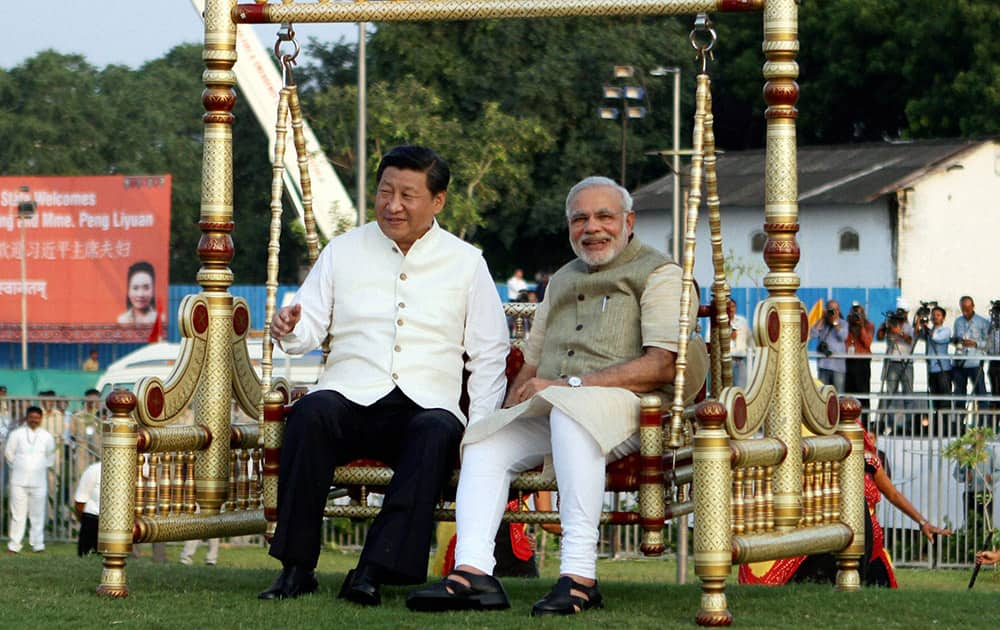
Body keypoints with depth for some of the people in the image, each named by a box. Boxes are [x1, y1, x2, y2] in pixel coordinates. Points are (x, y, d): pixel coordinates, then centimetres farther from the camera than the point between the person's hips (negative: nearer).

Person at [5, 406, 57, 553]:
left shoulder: (47, 436, 6)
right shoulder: (16, 434, 3)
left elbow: (51, 458, 17)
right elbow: (9, 453, 9)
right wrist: (17, 467, 10)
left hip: (39, 481, 1)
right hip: (19, 480, -1)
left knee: (38, 515, 2)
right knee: (18, 514, -2)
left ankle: (37, 544, 10)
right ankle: (14, 545, 2)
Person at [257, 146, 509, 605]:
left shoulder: (466, 263, 13)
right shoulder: (343, 251, 16)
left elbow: (490, 355, 12)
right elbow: (311, 328, 14)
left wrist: (479, 428, -1)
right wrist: (291, 330, -12)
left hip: (427, 405, -1)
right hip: (351, 399, 1)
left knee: (438, 431, -36)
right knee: (312, 411, -34)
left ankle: (373, 571, -40)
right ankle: (296, 566, -31)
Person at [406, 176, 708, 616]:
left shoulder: (658, 274, 5)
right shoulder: (561, 281, 28)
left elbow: (662, 366, -10)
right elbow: (532, 364, 29)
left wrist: (569, 384, -15)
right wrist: (510, 409, 6)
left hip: (627, 407, -7)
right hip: (550, 412, 7)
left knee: (569, 411, -37)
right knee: (484, 442, -16)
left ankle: (579, 575, -45)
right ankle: (472, 571, -32)